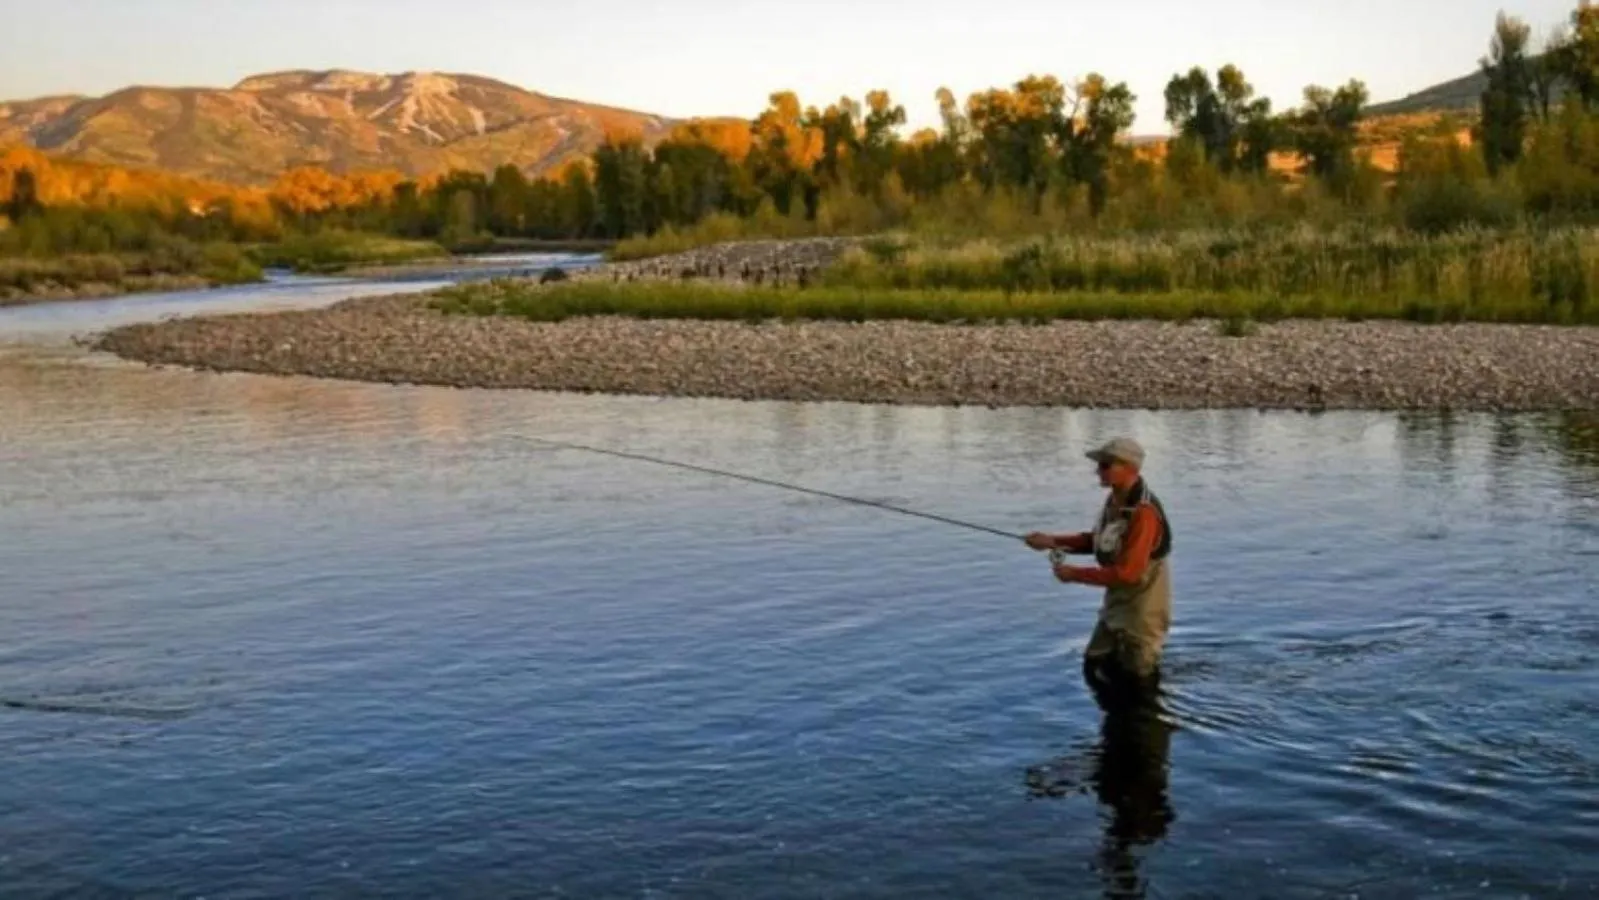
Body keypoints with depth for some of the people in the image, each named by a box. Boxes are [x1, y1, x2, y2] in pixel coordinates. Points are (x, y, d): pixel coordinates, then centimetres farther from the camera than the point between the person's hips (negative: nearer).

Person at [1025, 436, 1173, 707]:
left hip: (1142, 611, -9)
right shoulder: (1114, 500, 0)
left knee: (1137, 685, 5)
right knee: (1095, 668, 19)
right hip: (1117, 605, 9)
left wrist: (1076, 574, -22)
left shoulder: (1144, 513, -29)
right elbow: (1098, 541, 14)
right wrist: (1053, 541, 3)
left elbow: (1127, 572, -30)